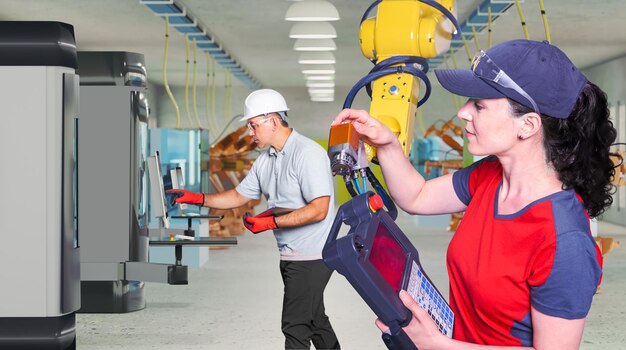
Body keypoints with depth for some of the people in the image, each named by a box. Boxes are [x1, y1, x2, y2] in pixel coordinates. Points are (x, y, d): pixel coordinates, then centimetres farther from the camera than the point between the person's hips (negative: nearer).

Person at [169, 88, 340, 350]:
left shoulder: (308, 153, -18)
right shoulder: (265, 161, 11)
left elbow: (318, 210, -24)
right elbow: (239, 196, 19)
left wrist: (271, 222, -23)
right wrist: (197, 199, 9)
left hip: (311, 257, -9)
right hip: (291, 256, 9)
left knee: (296, 326, -7)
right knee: (314, 320, 19)